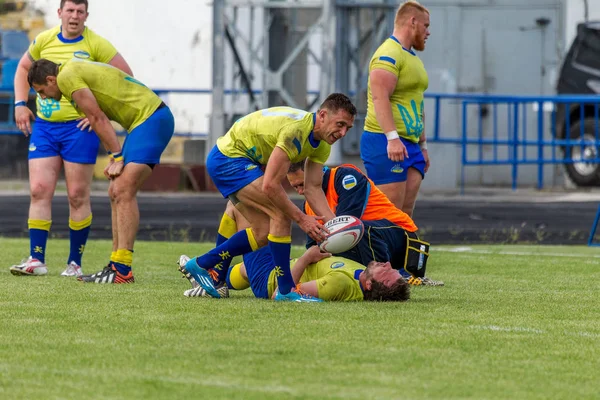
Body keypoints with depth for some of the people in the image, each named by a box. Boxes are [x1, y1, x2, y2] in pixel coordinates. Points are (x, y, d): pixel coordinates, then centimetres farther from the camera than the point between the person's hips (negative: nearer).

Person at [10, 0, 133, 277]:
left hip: (79, 127, -4)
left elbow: (126, 77, -3)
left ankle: (75, 263, 8)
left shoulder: (96, 45, -5)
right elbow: (23, 68, 23)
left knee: (78, 196, 0)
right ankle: (36, 260, -3)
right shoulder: (44, 40, 6)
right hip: (43, 126, 4)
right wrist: (20, 104, 10)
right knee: (39, 191, -4)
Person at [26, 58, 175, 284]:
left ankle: (122, 271, -20)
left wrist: (117, 157, -9)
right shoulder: (78, 69, 21)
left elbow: (98, 119, -12)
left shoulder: (67, 77, -9)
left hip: (150, 119, -10)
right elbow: (100, 119, 18)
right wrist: (116, 158, 9)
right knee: (117, 192, 10)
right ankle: (116, 266, 12)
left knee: (123, 191, -16)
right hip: (149, 119, 10)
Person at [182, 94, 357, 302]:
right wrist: (301, 219, -25)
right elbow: (270, 185, -31)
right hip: (230, 158, -10)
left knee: (263, 233, 9)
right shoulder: (295, 130, -30)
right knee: (281, 213, -19)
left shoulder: (322, 143, 0)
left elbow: (313, 188, 1)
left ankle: (202, 264, 21)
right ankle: (286, 290, -15)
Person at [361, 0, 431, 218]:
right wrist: (392, 137, -28)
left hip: (410, 144, 10)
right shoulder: (389, 54, -10)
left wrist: (423, 145, 28)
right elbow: (380, 98, -21)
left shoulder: (413, 58, 23)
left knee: (405, 214, 2)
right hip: (386, 143, -10)